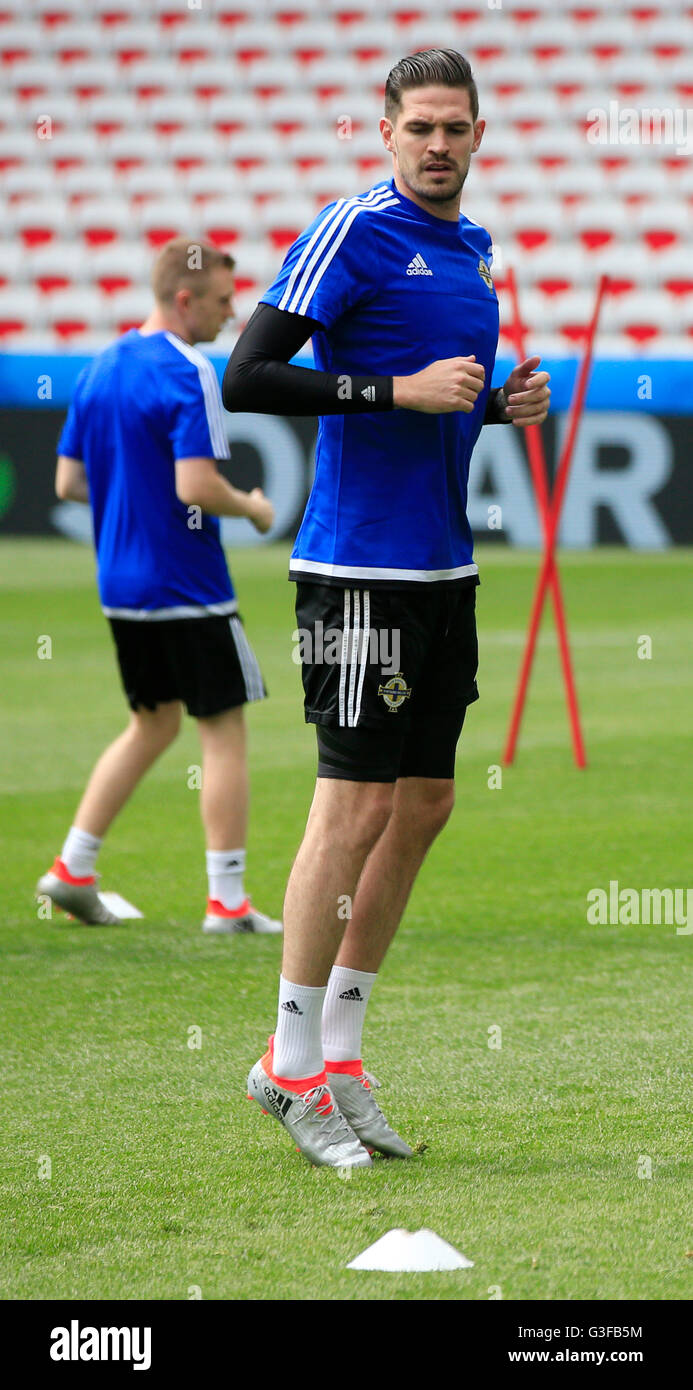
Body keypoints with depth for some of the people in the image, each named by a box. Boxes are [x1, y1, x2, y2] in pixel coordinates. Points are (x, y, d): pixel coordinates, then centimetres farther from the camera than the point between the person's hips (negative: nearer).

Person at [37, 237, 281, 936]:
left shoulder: (98, 370, 9)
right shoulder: (186, 375, -17)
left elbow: (69, 481, 11)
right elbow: (197, 486, -24)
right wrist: (251, 506, -6)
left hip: (120, 585, 8)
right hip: (188, 588, -8)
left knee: (153, 723, 19)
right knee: (223, 732, 1)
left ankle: (73, 867, 14)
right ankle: (226, 900, 1)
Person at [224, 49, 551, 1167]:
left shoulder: (471, 247, 15)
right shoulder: (353, 232, -10)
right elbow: (246, 380, -16)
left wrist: (501, 403, 7)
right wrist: (400, 390, -20)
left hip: (445, 566, 9)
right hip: (360, 564, -9)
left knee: (424, 805, 10)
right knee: (357, 809, -8)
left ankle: (341, 1053, 18)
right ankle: (292, 1065, 1)